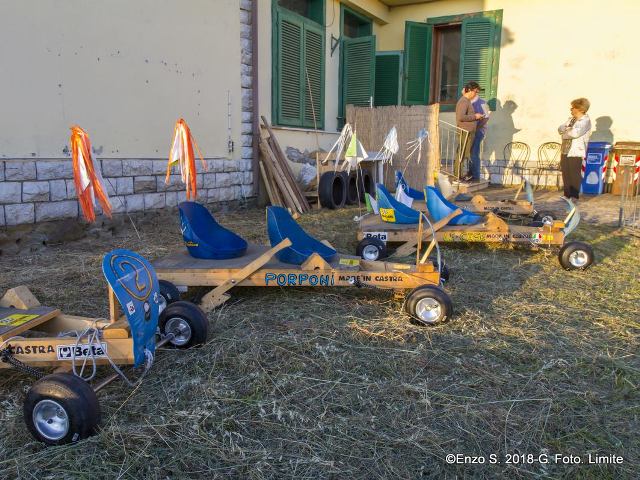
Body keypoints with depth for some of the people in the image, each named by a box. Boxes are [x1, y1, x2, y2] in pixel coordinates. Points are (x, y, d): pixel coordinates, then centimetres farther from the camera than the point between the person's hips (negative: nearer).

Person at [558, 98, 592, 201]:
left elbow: (576, 133, -21)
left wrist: (566, 131, -4)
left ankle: (574, 196, 7)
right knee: (565, 174, 9)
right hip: (565, 151, 7)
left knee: (575, 175, -2)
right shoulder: (571, 119, 18)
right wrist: (569, 129, -9)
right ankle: (567, 195, 18)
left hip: (576, 153, -7)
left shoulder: (586, 120, -7)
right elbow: (560, 129, 10)